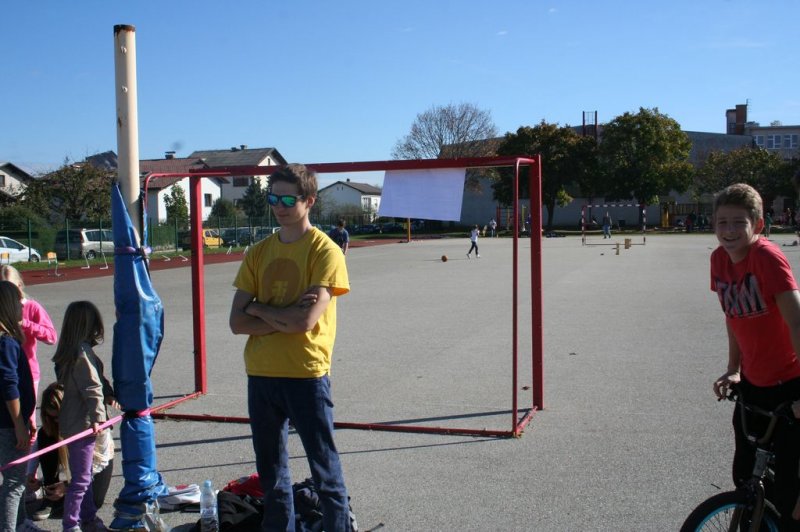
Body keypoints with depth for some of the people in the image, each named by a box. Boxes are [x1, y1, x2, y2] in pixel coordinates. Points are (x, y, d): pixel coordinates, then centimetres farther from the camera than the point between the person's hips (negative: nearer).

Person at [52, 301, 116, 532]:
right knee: (81, 478, 0)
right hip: (81, 424, -10)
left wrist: (108, 394, -4)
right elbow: (92, 388, -20)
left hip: (75, 421, 10)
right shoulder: (82, 352, -21)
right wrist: (98, 416, -14)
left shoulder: (71, 350, 9)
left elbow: (97, 379, 10)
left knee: (84, 476, 20)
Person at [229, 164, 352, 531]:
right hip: (261, 375, 5)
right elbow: (237, 322, 0)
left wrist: (258, 308, -4)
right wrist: (284, 319, -14)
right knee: (270, 472, 17)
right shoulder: (258, 253, 7)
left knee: (325, 470, 6)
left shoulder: (324, 251, -9)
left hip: (306, 375, -5)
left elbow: (305, 320, -19)